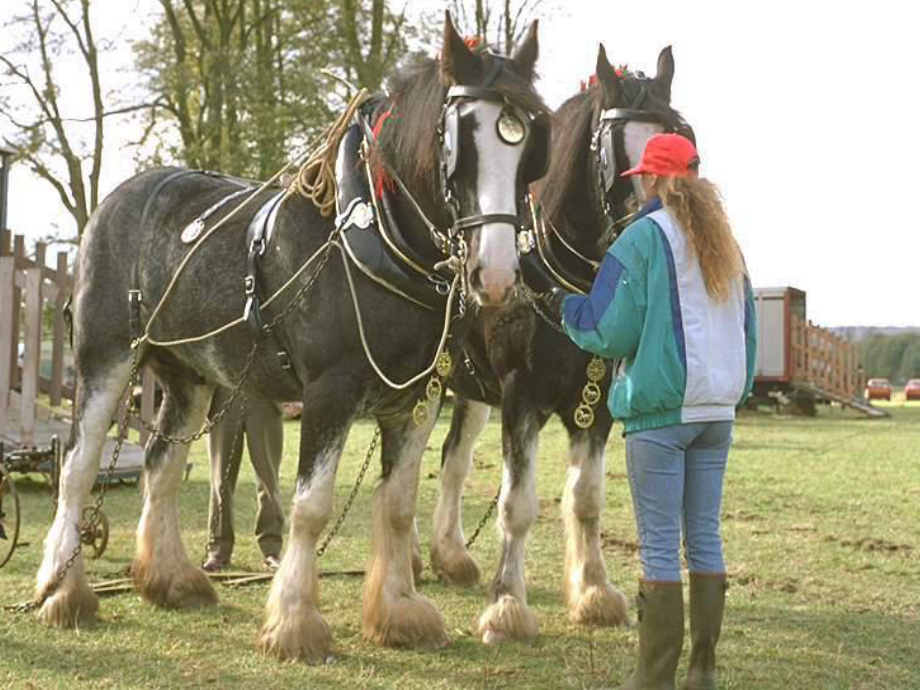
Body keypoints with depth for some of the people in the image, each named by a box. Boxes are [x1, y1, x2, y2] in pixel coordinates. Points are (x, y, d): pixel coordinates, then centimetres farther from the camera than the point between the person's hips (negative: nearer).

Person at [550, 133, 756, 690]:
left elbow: (610, 332, -10)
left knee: (659, 544, -2)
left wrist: (567, 308, 9)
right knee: (705, 536, 11)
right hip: (718, 408, 6)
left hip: (660, 408, -6)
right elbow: (747, 327, 19)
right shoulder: (728, 245, 13)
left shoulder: (644, 238, -8)